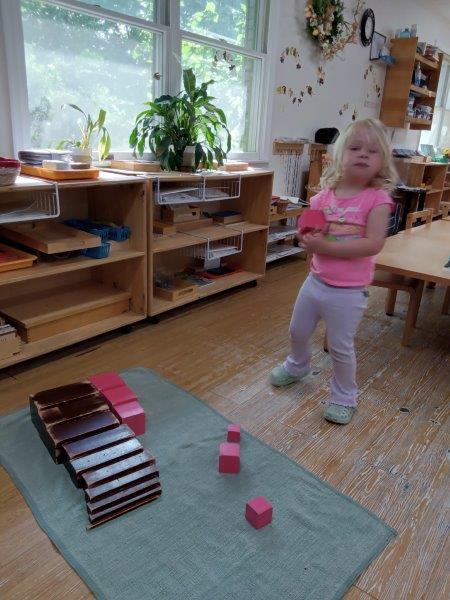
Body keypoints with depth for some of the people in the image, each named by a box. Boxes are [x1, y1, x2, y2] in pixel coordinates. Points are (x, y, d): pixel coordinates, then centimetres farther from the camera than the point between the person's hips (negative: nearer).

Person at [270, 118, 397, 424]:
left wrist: (326, 246, -27)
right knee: (298, 331, 23)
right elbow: (306, 234, 7)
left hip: (348, 292, -5)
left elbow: (374, 243, -24)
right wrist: (307, 239, -18)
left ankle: (344, 396, 32)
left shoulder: (377, 198, -14)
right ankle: (297, 366, 54)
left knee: (340, 347, 7)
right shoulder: (323, 196, -1)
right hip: (315, 282, 5)